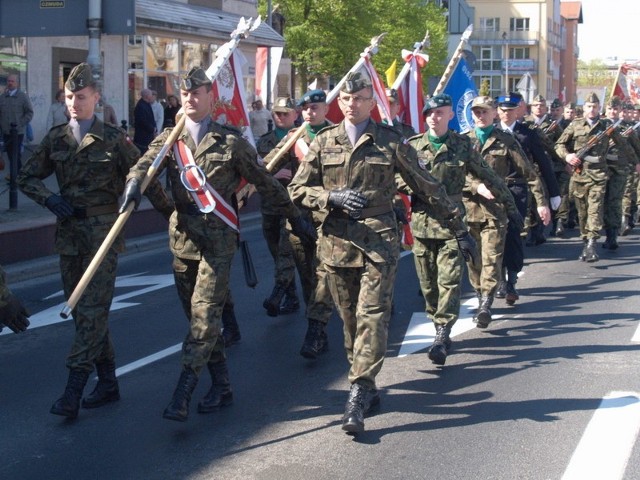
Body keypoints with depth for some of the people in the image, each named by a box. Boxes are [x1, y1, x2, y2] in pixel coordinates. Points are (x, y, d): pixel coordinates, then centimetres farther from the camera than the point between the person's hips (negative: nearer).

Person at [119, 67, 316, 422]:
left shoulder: (231, 141, 1)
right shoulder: (169, 138, 9)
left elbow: (266, 183, 7)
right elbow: (146, 164, -11)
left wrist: (295, 218, 11)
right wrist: (134, 184, -34)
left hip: (218, 237, -4)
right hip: (183, 235, 4)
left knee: (205, 313, -11)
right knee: (199, 316, 9)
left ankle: (183, 394, -12)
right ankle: (222, 387, 20)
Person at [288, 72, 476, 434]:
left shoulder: (391, 140, 3)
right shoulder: (323, 142, 9)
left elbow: (428, 187, 7)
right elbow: (298, 190, 7)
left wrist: (459, 228, 8)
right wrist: (332, 196, -12)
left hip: (379, 239, -3)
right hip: (336, 241, 3)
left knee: (372, 316, -12)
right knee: (350, 319, 8)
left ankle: (359, 396, -13)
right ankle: (367, 388, 20)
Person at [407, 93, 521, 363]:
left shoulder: (462, 145, 5)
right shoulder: (412, 146, 6)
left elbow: (489, 178, 12)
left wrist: (511, 208, 16)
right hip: (421, 222, 2)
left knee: (449, 280, -11)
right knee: (428, 283, 7)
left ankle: (441, 337, -13)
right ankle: (440, 329, 22)